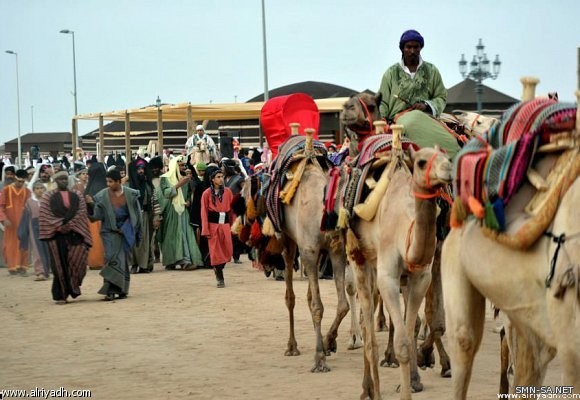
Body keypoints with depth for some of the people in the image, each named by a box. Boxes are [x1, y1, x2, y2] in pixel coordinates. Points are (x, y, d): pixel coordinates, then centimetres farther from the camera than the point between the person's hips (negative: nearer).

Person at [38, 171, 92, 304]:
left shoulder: (77, 195, 13)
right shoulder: (48, 196, 7)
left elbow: (81, 213, 3)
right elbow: (45, 215, -1)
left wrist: (69, 224, -10)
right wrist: (59, 226, -10)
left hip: (75, 233, 2)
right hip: (57, 235, -2)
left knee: (77, 261, -8)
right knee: (59, 264, -2)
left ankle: (73, 287, 11)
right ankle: (61, 295, 1)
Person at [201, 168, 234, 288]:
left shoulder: (227, 192, 6)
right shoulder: (207, 193, -2)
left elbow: (232, 209, 8)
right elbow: (204, 212, -1)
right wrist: (206, 230, -6)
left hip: (225, 223, 2)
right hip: (213, 224, -2)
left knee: (228, 251, -1)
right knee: (216, 251, -1)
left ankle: (218, 269, 26)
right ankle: (220, 278, 8)